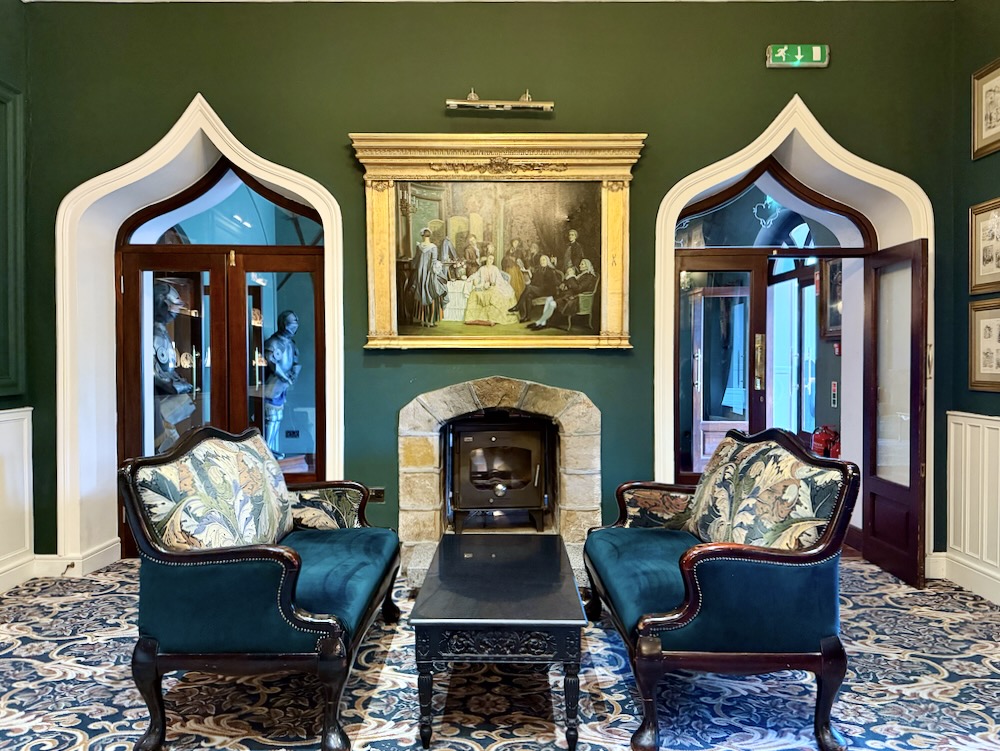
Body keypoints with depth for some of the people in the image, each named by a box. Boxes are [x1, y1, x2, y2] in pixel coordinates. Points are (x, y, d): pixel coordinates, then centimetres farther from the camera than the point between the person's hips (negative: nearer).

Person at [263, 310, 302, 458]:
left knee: (277, 418, 11)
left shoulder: (290, 342, 11)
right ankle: (267, 450, 0)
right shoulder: (273, 342, -15)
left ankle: (271, 449, 19)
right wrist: (287, 378, -16)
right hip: (273, 386, -8)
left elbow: (295, 361, 15)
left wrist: (294, 374, -4)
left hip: (282, 387, 8)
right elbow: (273, 364, -24)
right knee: (272, 418, -7)